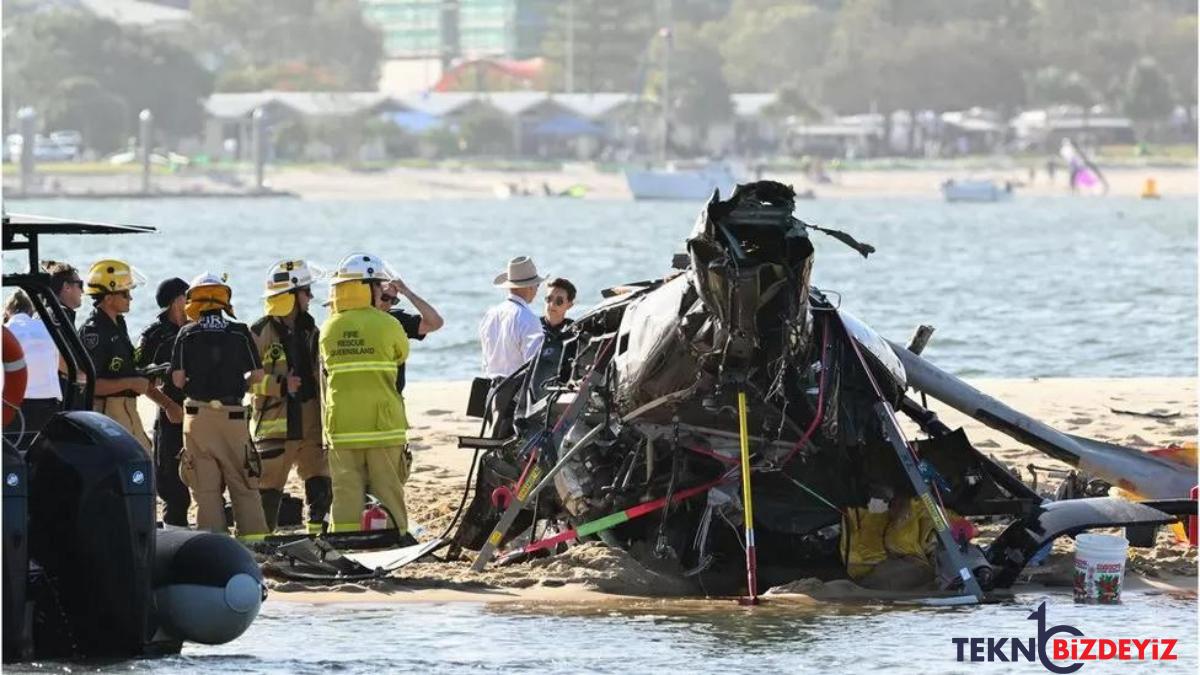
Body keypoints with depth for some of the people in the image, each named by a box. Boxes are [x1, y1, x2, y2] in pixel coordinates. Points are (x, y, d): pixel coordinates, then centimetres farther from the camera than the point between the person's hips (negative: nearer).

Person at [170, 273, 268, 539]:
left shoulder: (187, 334, -1)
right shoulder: (240, 333, 1)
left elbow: (178, 379, -3)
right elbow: (257, 375, 2)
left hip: (198, 414, 0)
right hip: (233, 414, 0)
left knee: (205, 485, 4)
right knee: (243, 482, 8)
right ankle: (253, 535, 5)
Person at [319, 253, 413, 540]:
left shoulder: (329, 328, 4)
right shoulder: (387, 325, -6)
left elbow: (325, 371, 11)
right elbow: (402, 355, 11)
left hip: (340, 427, 3)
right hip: (383, 425, -3)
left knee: (345, 491, 4)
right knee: (388, 490, 4)